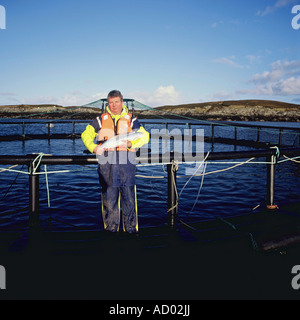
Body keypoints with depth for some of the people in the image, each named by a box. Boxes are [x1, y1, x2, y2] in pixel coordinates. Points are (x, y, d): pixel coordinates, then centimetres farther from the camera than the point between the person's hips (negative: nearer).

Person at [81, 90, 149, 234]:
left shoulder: (131, 119, 12)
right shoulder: (101, 120, 14)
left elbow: (144, 136, 4)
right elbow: (86, 135, 14)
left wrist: (130, 143, -15)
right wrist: (93, 147, -6)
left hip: (126, 163, -1)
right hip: (106, 163, 1)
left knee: (129, 196, -1)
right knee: (108, 197, 4)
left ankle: (131, 229, 10)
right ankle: (111, 228, 16)